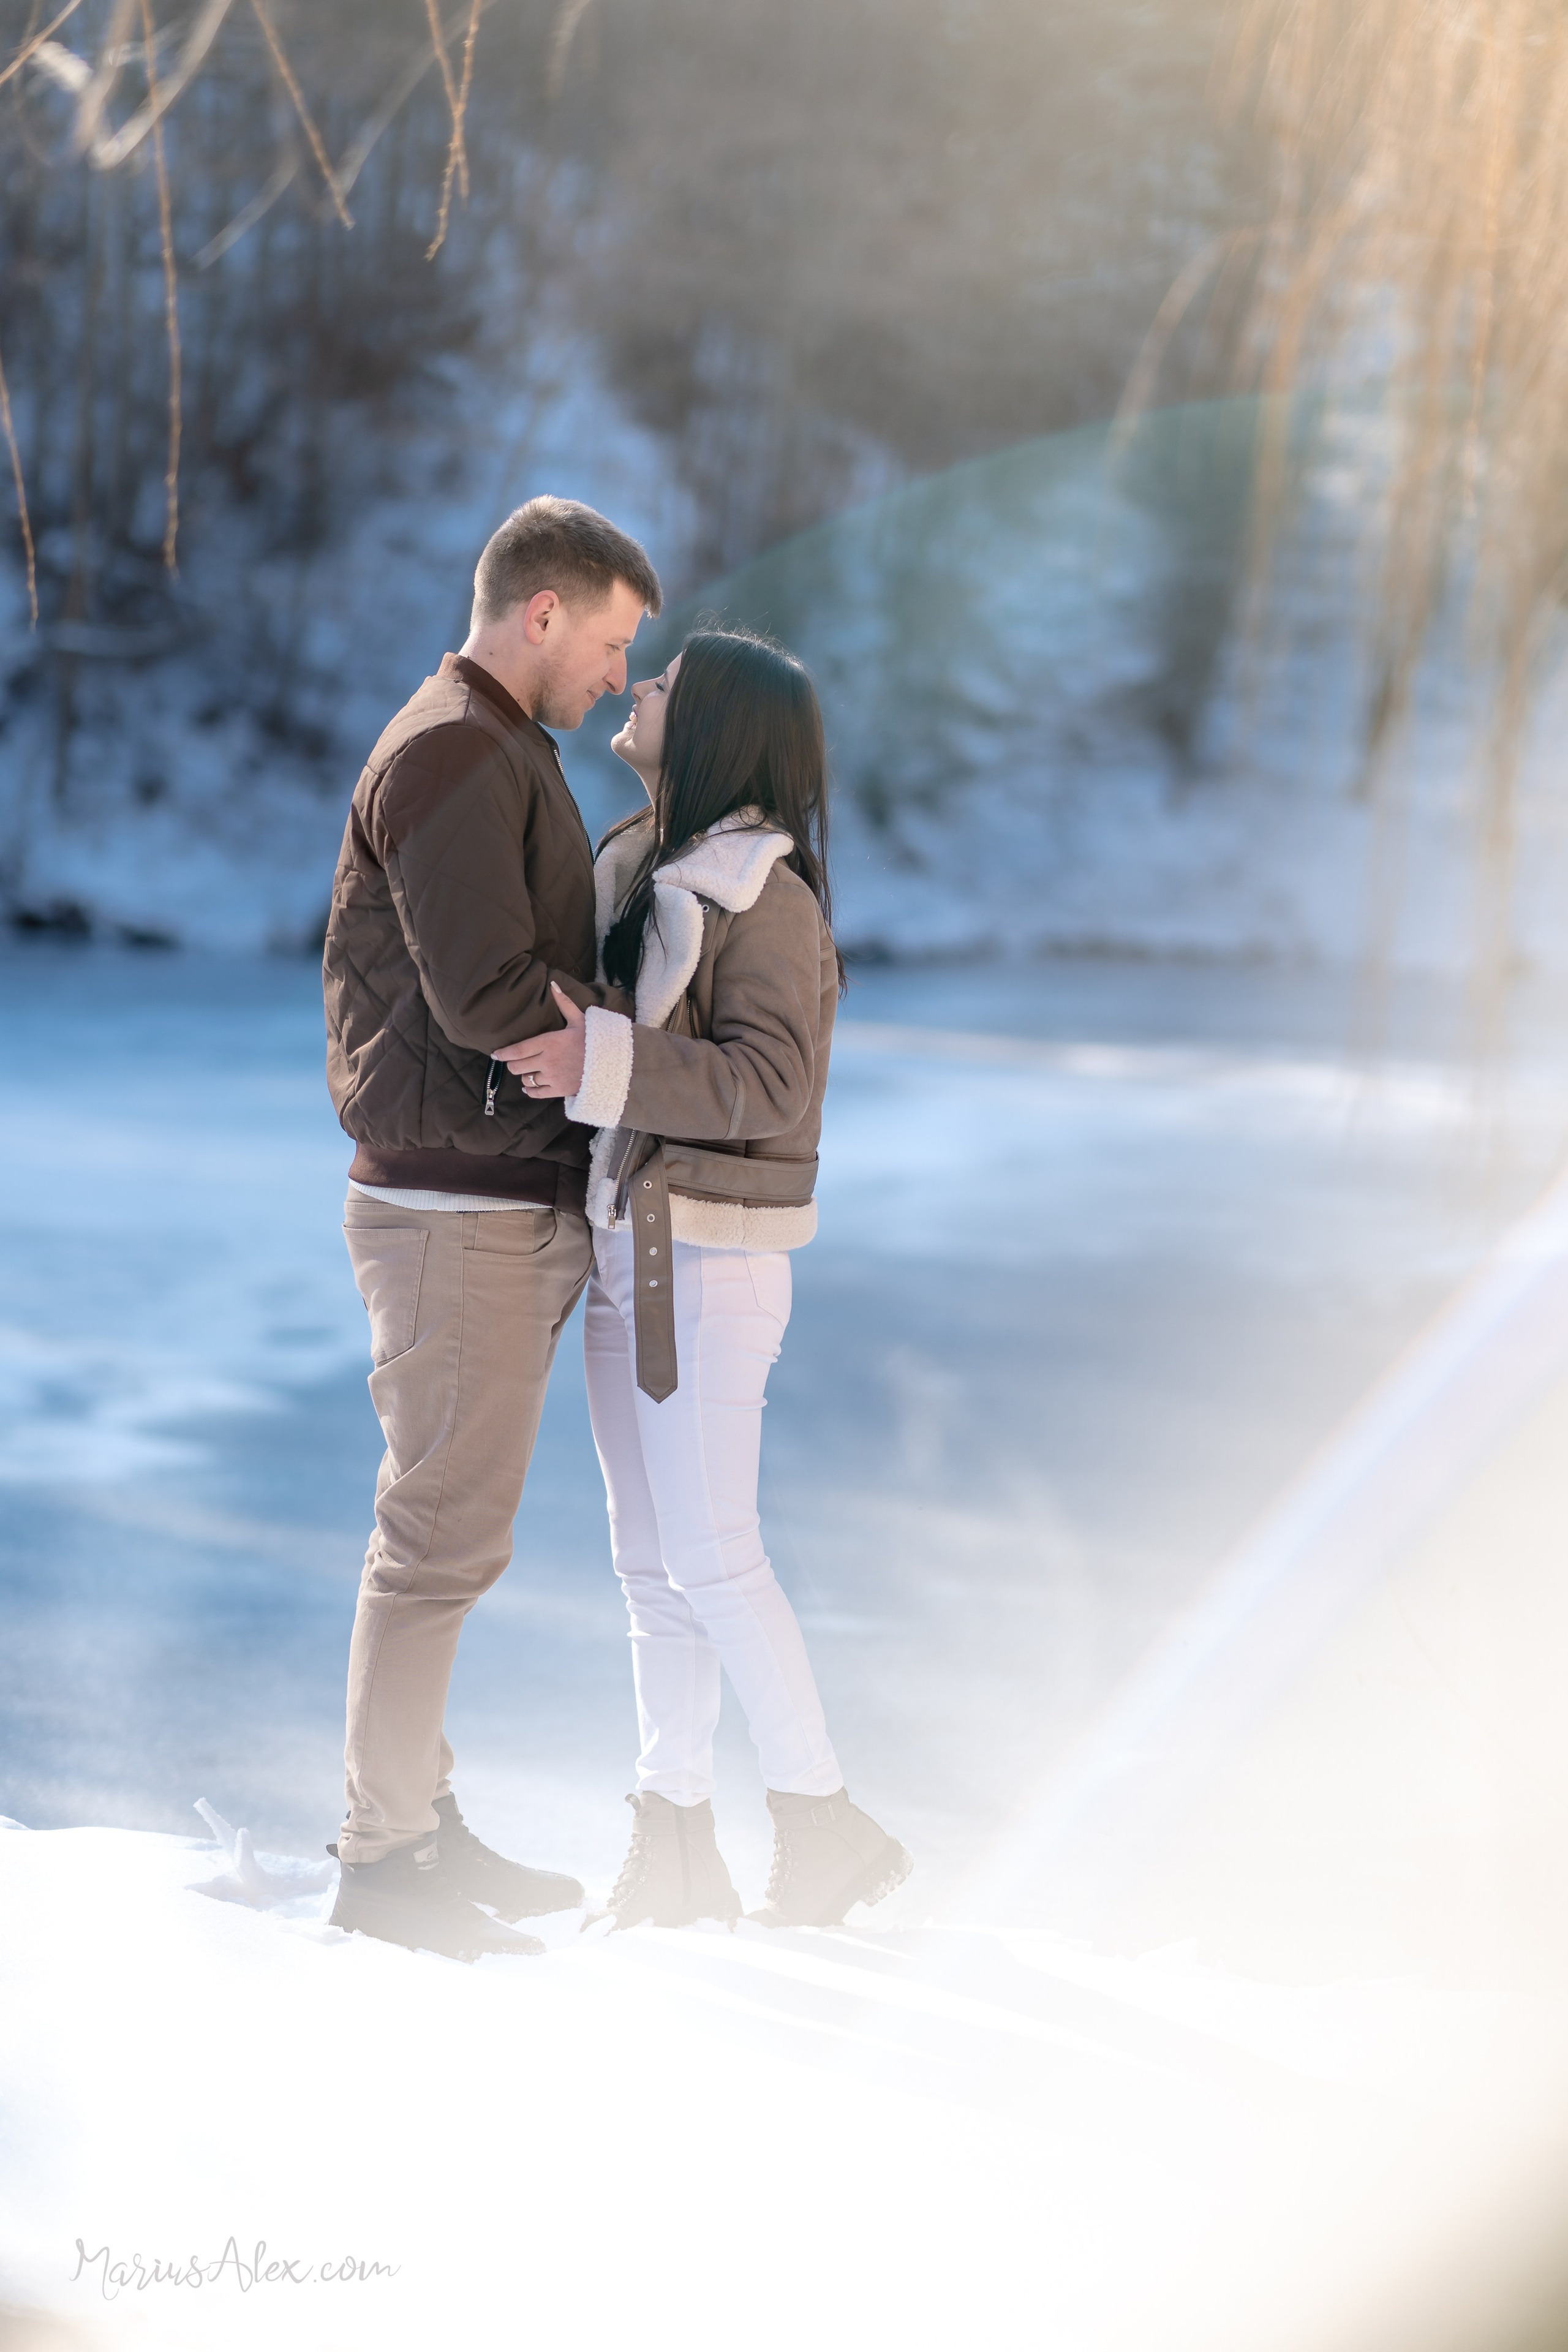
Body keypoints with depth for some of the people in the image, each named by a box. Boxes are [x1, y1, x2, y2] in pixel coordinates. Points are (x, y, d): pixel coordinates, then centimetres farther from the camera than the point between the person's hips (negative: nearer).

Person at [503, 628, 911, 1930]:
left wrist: (602, 1063, -29)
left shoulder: (764, 895, -13)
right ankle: (676, 1838, 14)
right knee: (651, 1556, 9)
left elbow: (767, 1080, -23)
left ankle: (824, 1823, 4)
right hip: (624, 1240, 8)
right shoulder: (637, 867, 12)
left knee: (710, 1557, -7)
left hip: (712, 1260, -8)